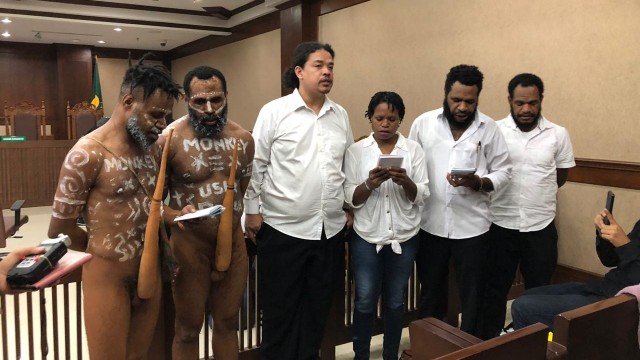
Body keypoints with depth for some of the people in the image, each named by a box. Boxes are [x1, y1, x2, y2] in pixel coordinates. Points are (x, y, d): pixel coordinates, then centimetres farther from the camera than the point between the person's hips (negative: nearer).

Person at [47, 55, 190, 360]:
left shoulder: (152, 147, 4)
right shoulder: (88, 154, -17)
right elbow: (59, 229, -12)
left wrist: (176, 217, -4)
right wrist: (107, 249, 1)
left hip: (150, 271, 6)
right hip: (108, 275, -6)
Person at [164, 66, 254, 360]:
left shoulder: (243, 139, 2)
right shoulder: (170, 139, -12)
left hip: (234, 241, 4)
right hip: (190, 243, -4)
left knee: (228, 322, 18)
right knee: (188, 328, 12)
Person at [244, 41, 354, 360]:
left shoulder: (340, 115, 8)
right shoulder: (274, 112, -6)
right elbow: (255, 165, -4)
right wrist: (252, 210, -5)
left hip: (331, 229, 5)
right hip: (283, 229, -4)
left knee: (317, 308, 16)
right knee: (280, 309, 8)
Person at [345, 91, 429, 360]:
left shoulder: (413, 149, 0)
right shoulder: (356, 151, -1)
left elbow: (421, 197, -3)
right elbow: (350, 199, -4)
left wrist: (405, 181, -22)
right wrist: (370, 184, -23)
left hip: (404, 238, 1)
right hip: (367, 238, -1)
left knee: (395, 302, 13)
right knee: (365, 301, 5)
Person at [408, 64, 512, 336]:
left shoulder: (489, 128, -2)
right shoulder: (423, 123, -1)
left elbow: (503, 172, 1)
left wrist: (477, 182, -20)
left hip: (471, 226, -1)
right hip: (430, 224, 1)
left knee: (471, 294, 13)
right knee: (430, 291, 16)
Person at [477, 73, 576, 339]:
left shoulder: (558, 134, -1)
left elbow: (560, 176, 10)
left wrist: (537, 194, 7)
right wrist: (507, 196, -9)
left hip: (541, 226, 1)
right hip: (500, 225, -1)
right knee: (495, 289, 12)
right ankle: (489, 342, 28)